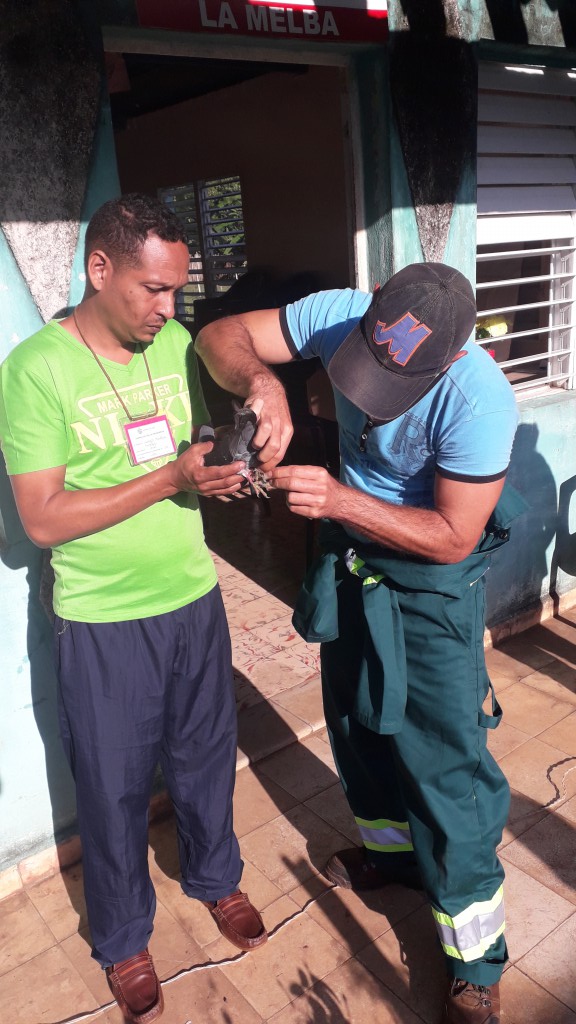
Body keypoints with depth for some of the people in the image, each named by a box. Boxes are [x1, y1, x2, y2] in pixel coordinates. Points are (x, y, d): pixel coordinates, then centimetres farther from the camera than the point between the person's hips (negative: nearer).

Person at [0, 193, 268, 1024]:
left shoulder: (178, 344, -1)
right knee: (115, 788, 14)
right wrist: (171, 477, -25)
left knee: (206, 755, 21)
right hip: (103, 621, -4)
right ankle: (123, 940, 40)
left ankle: (216, 878, 50)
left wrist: (224, 468, -11)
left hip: (194, 598, 5)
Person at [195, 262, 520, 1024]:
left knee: (443, 752, -2)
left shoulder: (480, 399, -31)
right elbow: (220, 337, -14)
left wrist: (339, 500, -34)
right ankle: (392, 846, 49)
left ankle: (476, 958, 19)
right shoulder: (343, 314, -19)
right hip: (351, 555, 6)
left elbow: (452, 537, -26)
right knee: (354, 710, 22)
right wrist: (263, 382, -36)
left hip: (433, 578, -6)